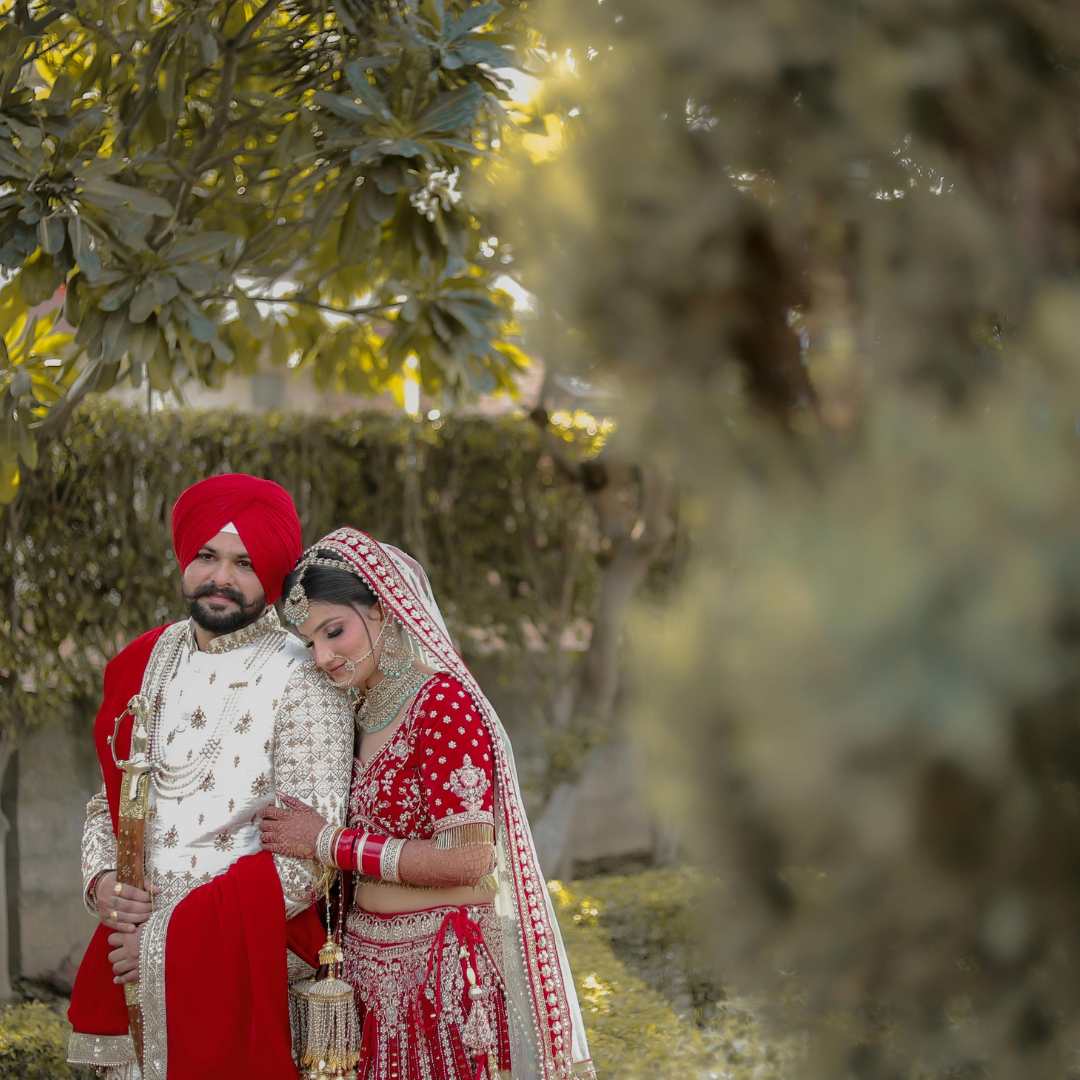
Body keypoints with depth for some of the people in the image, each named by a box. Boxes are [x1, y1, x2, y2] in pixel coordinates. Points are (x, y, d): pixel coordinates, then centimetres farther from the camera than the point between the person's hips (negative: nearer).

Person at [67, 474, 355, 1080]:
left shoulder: (303, 682, -10)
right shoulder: (145, 664, 8)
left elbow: (306, 859, -16)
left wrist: (170, 939, -14)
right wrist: (101, 882, -4)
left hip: (249, 969, -5)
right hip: (133, 962, 5)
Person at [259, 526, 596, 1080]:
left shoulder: (443, 701, -14)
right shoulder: (368, 712, 11)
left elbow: (464, 860, -20)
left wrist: (329, 843, -14)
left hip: (443, 971, -7)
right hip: (374, 969, 7)